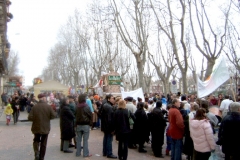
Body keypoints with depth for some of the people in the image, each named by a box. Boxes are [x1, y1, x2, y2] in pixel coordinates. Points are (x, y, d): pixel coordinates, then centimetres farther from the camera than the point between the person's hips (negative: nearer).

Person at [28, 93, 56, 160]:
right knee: (43, 143, 12)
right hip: (45, 128, -1)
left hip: (36, 128, 1)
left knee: (36, 140, 23)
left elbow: (30, 117, -13)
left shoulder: (34, 107, -10)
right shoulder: (48, 107, -12)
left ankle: (36, 153, 1)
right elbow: (53, 116, -9)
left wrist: (35, 119, 7)